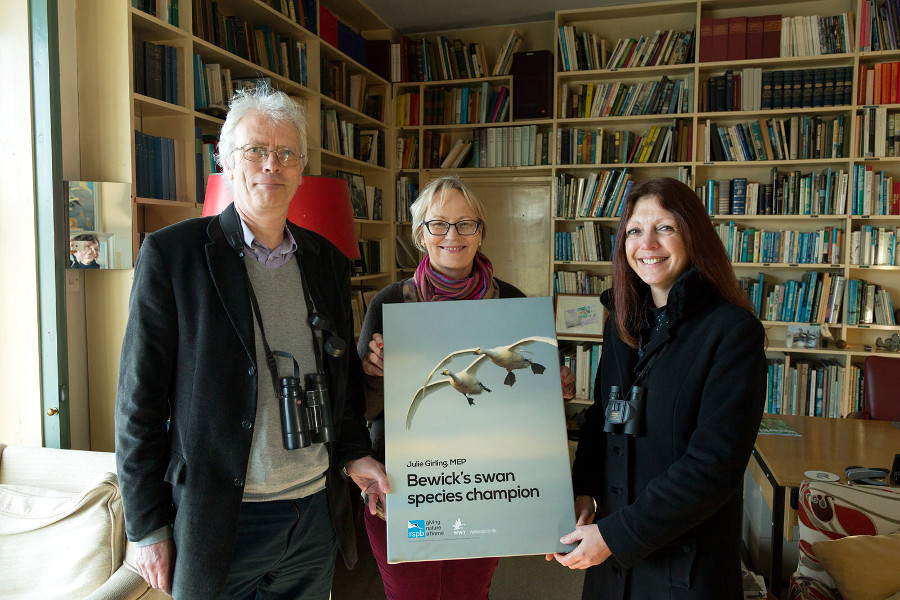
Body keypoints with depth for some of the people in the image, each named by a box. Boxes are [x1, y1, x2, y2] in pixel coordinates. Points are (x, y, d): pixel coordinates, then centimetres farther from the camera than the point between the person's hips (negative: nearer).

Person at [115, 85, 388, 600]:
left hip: (316, 513, 4)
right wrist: (148, 527, -7)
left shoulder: (328, 261, 6)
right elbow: (140, 399, -8)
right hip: (217, 523, -4)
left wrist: (355, 452, 1)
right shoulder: (171, 253, -8)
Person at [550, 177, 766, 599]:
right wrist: (582, 492, -6)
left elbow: (715, 464, -20)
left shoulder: (734, 330, -16)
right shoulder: (622, 323, 3)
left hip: (688, 561, -5)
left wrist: (617, 534, -20)